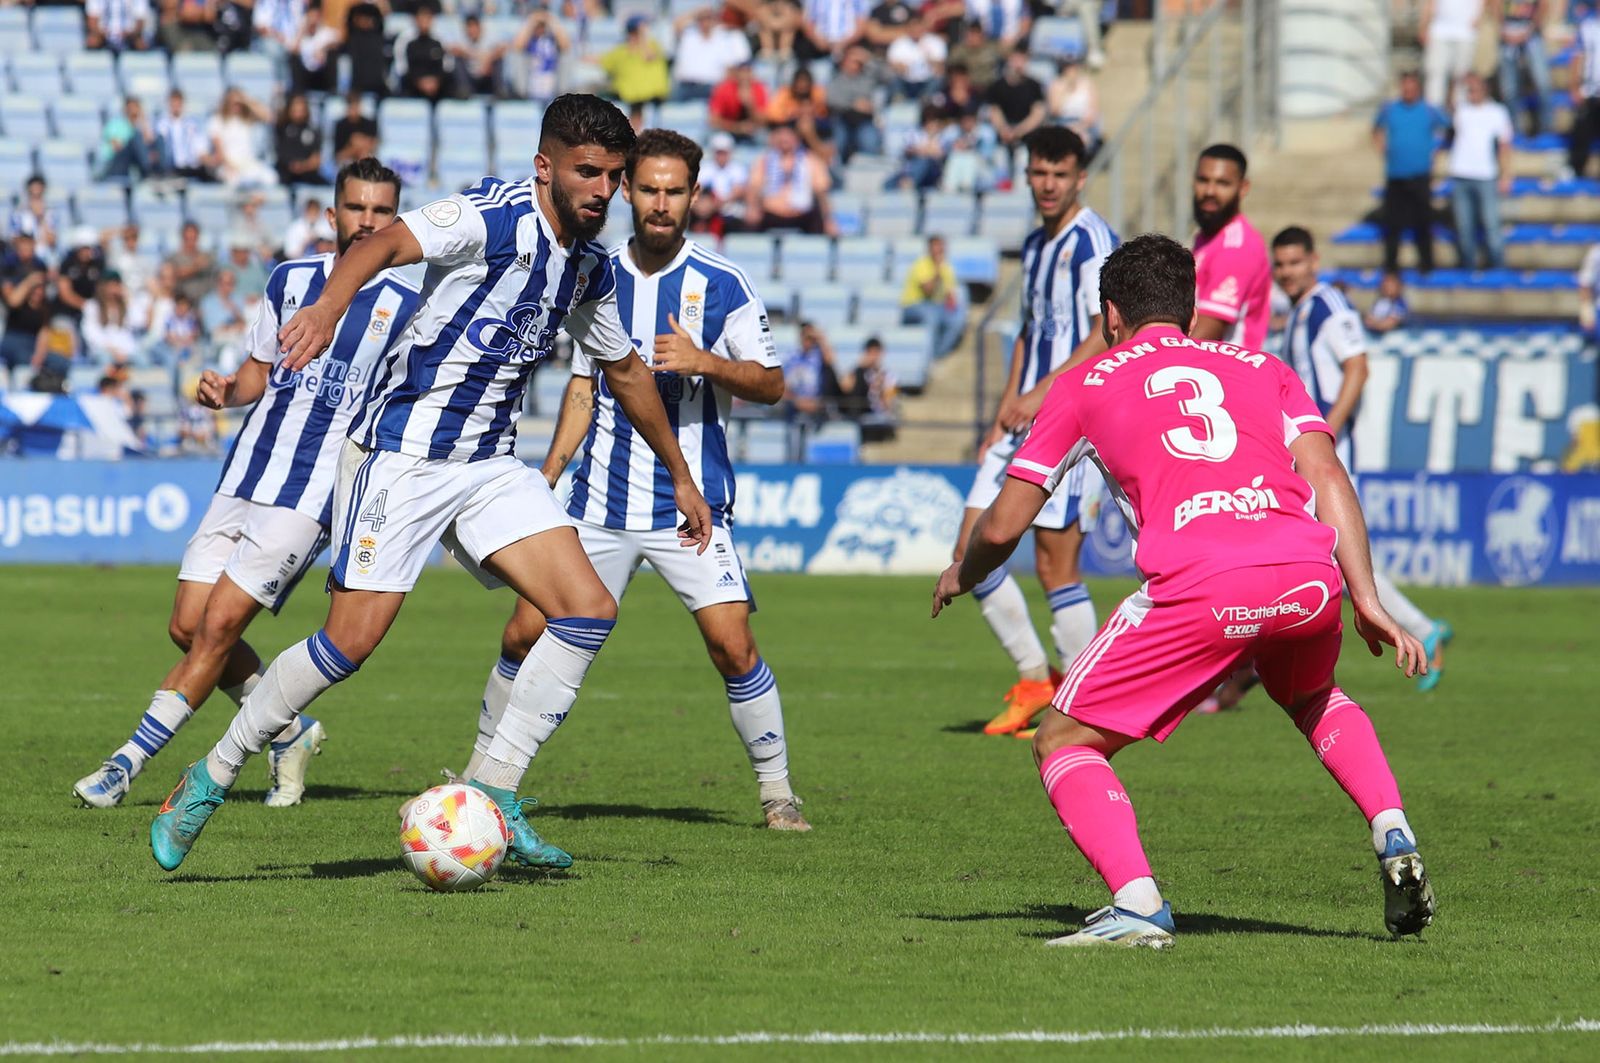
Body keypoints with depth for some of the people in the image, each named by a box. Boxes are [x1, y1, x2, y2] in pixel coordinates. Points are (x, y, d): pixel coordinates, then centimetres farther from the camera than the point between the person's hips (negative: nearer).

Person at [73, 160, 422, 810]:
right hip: (244, 480, 6)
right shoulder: (290, 280, 12)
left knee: (219, 625, -11)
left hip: (312, 495, -6)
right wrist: (225, 391, 0)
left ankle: (132, 759, -4)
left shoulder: (408, 305, -1)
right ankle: (292, 733, 20)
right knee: (187, 626, 1)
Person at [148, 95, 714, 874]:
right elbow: (388, 243, -32)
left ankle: (492, 803, -3)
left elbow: (625, 372, 27)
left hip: (489, 462, 7)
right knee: (352, 640, -13)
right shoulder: (498, 215, -15)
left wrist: (679, 475, 34)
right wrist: (329, 306, -53)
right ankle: (210, 778, 5)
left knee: (589, 611, -8)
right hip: (401, 451, -7)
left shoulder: (590, 268, 9)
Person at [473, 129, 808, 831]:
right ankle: (479, 779, 19)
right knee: (525, 634, 1)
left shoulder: (721, 284, -5)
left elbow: (771, 384, -3)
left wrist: (704, 362, -21)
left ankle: (776, 790, 0)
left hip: (692, 503, -3)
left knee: (731, 643, -16)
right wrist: (545, 481, 11)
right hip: (600, 503, 3)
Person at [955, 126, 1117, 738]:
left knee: (1056, 567, -8)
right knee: (972, 552, 3)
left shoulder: (1093, 241, -9)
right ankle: (1033, 681, 12)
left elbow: (1108, 333, -17)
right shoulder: (1034, 246, 18)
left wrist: (1042, 392, -20)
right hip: (1025, 424, 9)